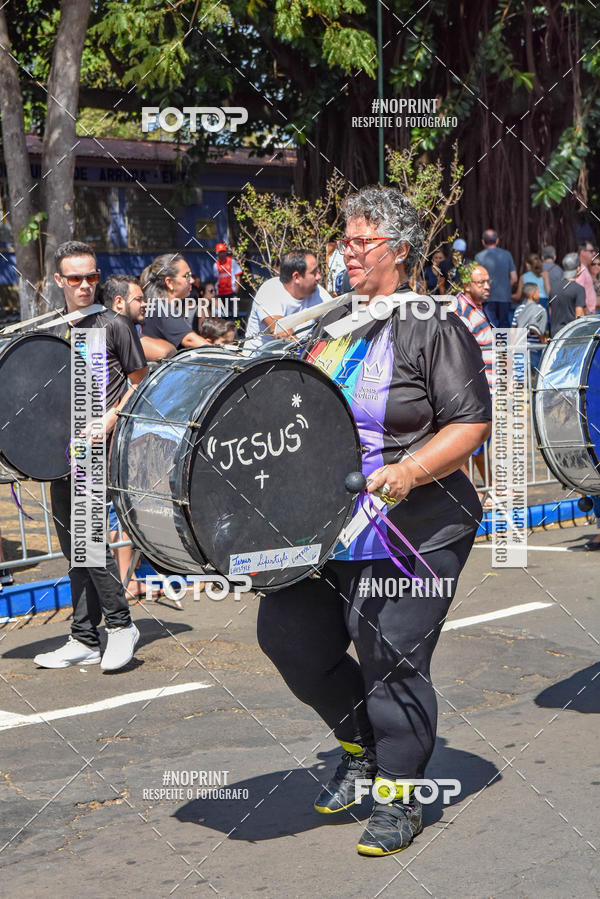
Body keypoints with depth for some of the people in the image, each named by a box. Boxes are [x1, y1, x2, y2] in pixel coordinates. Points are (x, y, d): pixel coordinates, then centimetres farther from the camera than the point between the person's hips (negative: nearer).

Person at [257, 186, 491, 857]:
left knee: (391, 660, -5)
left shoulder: (433, 327, -8)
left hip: (411, 533, -7)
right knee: (289, 635, 6)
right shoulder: (331, 325, 14)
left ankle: (398, 796, 15)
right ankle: (361, 744, 31)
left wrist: (409, 471, -25)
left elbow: (471, 424, -12)